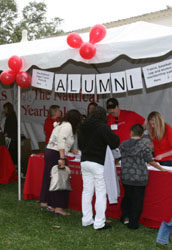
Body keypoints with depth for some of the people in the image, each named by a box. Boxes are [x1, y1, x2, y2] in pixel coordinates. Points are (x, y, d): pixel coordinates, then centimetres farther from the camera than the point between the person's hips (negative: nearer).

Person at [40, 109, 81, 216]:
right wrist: (62, 158, -27)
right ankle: (58, 207, -2)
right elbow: (61, 141, -22)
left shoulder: (61, 124, 18)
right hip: (56, 154, -10)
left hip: (49, 152, 10)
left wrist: (70, 150, 39)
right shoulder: (67, 126, -10)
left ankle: (44, 202, 26)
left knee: (49, 178, 16)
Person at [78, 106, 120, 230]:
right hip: (98, 163, -7)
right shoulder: (103, 127, -13)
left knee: (87, 191, 13)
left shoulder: (83, 127, 9)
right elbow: (115, 142, -16)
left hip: (84, 161, 7)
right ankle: (99, 223, 2)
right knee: (101, 193, 0)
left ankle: (86, 219, 20)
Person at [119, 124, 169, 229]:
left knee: (127, 197, 21)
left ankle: (125, 217, 24)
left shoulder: (123, 144, 2)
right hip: (139, 178, -4)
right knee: (137, 200, 5)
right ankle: (133, 223, 9)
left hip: (126, 177, 4)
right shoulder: (145, 145, -8)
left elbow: (118, 158, 14)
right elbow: (151, 161, -7)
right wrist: (161, 169, 6)